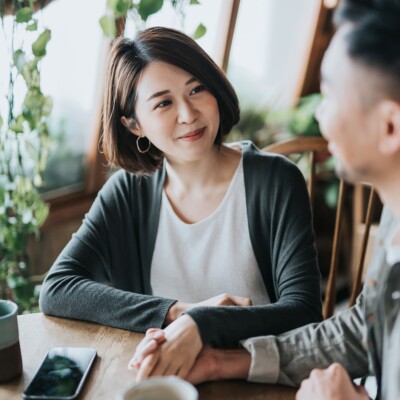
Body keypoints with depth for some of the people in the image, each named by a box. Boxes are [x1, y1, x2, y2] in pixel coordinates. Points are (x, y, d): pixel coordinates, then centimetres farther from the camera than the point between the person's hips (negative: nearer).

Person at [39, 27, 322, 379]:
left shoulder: (275, 182, -9)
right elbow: (56, 289, -8)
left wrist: (201, 325, -30)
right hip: (161, 379, 1)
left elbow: (304, 310, -15)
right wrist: (178, 312, -17)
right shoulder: (128, 191, -1)